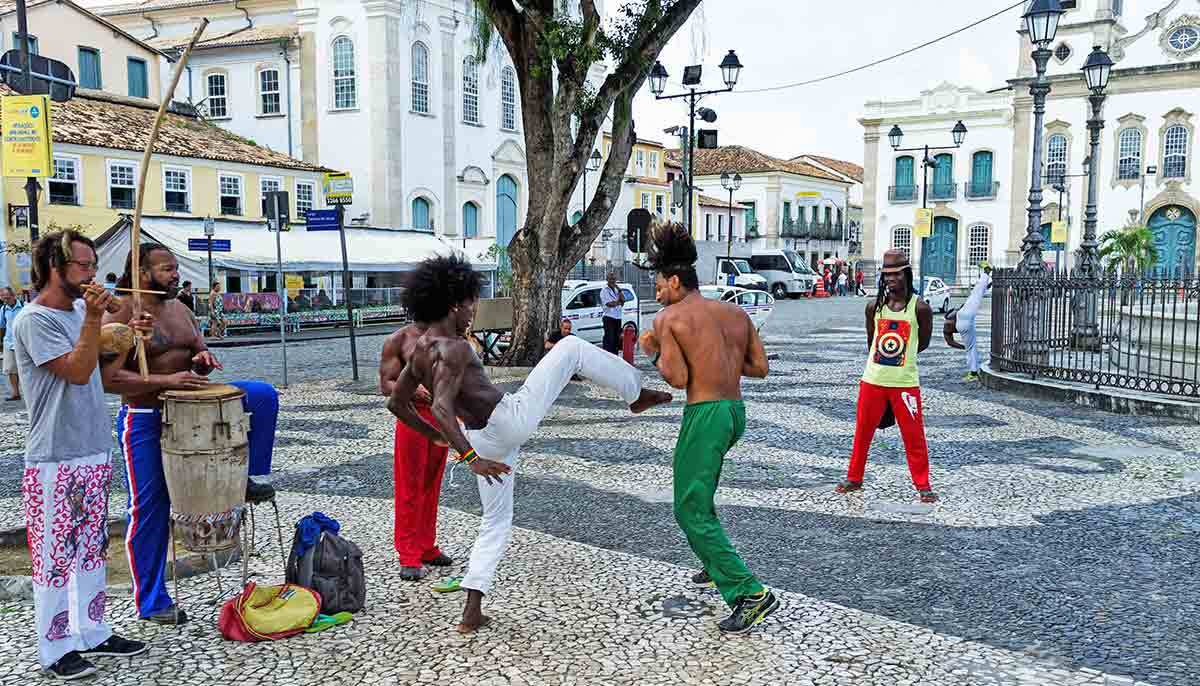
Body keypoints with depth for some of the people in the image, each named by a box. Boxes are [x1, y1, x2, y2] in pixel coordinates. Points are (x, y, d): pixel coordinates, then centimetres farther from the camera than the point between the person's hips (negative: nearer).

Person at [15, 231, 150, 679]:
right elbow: (77, 371, -20)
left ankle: (93, 633, 27)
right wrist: (93, 318, -25)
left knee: (92, 549, 16)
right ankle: (55, 650, 14)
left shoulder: (79, 310, 10)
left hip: (95, 454, 8)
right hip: (54, 462, -8)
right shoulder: (33, 320, -14)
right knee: (55, 556, 2)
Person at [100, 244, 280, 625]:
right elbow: (108, 377, -22)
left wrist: (204, 361, -9)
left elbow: (200, 358, 15)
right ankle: (152, 603, 15)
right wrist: (165, 380, -30)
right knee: (150, 508, 1)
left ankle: (245, 478, -1)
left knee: (262, 395, -10)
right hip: (144, 419, -6)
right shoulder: (120, 316, -13)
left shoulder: (179, 309, 8)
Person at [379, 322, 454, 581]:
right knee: (410, 489, 0)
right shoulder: (398, 340, -3)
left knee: (432, 487, 13)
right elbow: (385, 385, -7)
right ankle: (409, 556, 7)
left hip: (442, 416, 5)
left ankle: (427, 547, 25)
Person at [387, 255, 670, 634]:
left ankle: (471, 612, 14)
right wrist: (469, 458, -37)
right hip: (512, 418, -8)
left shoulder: (419, 351, 7)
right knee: (571, 347, 3)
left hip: (484, 440, 8)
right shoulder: (452, 349, -19)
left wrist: (435, 436, 28)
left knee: (496, 522, 20)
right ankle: (636, 393, 14)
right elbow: (441, 408, -32)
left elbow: (397, 403, 18)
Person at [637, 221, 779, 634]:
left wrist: (655, 350, 3)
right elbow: (760, 368, 10)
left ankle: (751, 594, -8)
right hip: (736, 412, 8)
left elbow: (677, 379, -14)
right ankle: (715, 566, 38)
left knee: (691, 511, 0)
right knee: (687, 474, 29)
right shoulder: (736, 312, 12)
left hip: (705, 415, -8)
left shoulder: (669, 318, -5)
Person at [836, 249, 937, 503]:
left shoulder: (920, 307, -6)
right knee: (862, 432, 10)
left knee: (914, 436, 2)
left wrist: (900, 356, 7)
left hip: (905, 382, -3)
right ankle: (854, 478, 24)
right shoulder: (875, 306, 2)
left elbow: (923, 342, 5)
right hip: (872, 380, 3)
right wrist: (885, 357, 13)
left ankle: (923, 485, 14)